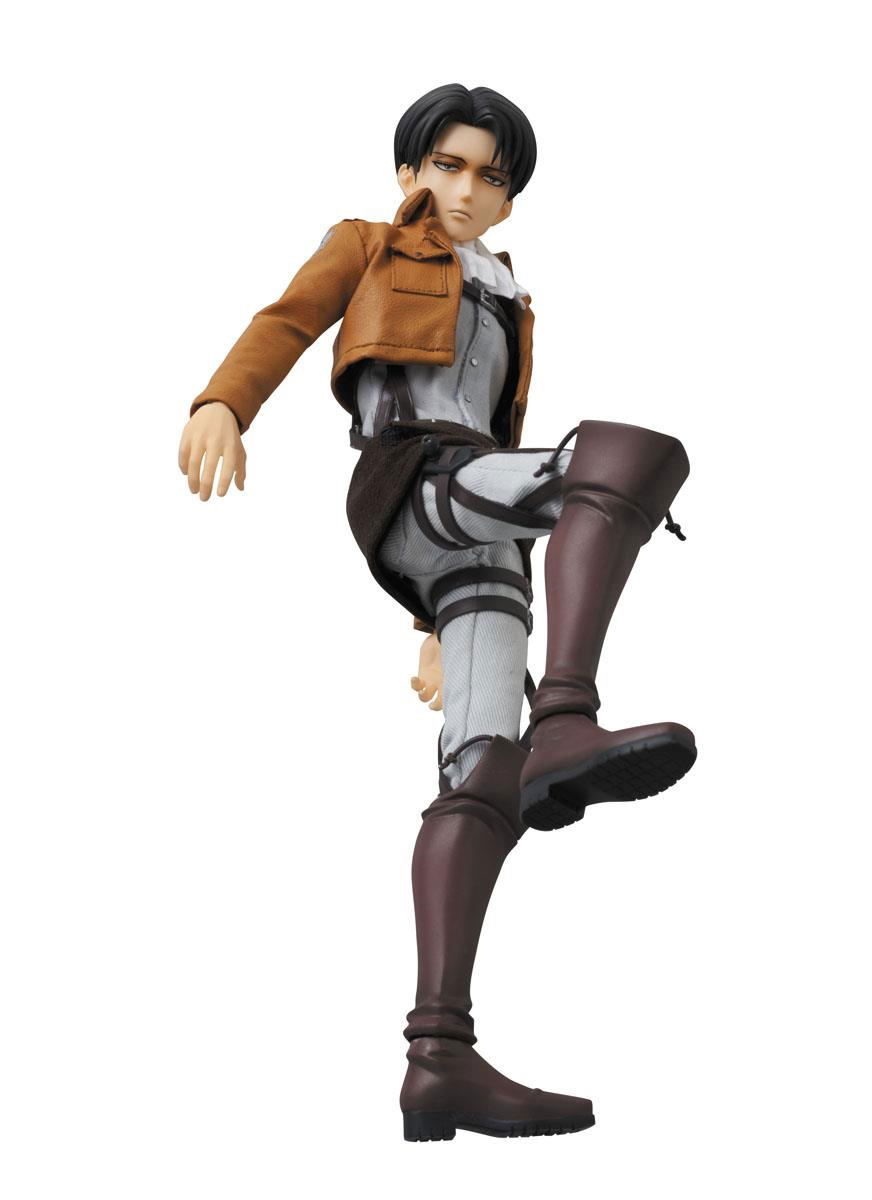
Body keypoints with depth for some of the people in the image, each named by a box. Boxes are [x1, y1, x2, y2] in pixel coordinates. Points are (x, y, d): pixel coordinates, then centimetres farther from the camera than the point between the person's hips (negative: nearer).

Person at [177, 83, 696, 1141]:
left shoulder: (504, 314, 38)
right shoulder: (365, 248, 23)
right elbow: (283, 326, 4)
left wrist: (444, 633, 25)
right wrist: (221, 405, -20)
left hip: (479, 539, 6)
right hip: (407, 482, -6)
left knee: (485, 776, -16)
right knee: (637, 449, -30)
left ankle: (439, 1062, -26)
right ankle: (565, 728, -49)